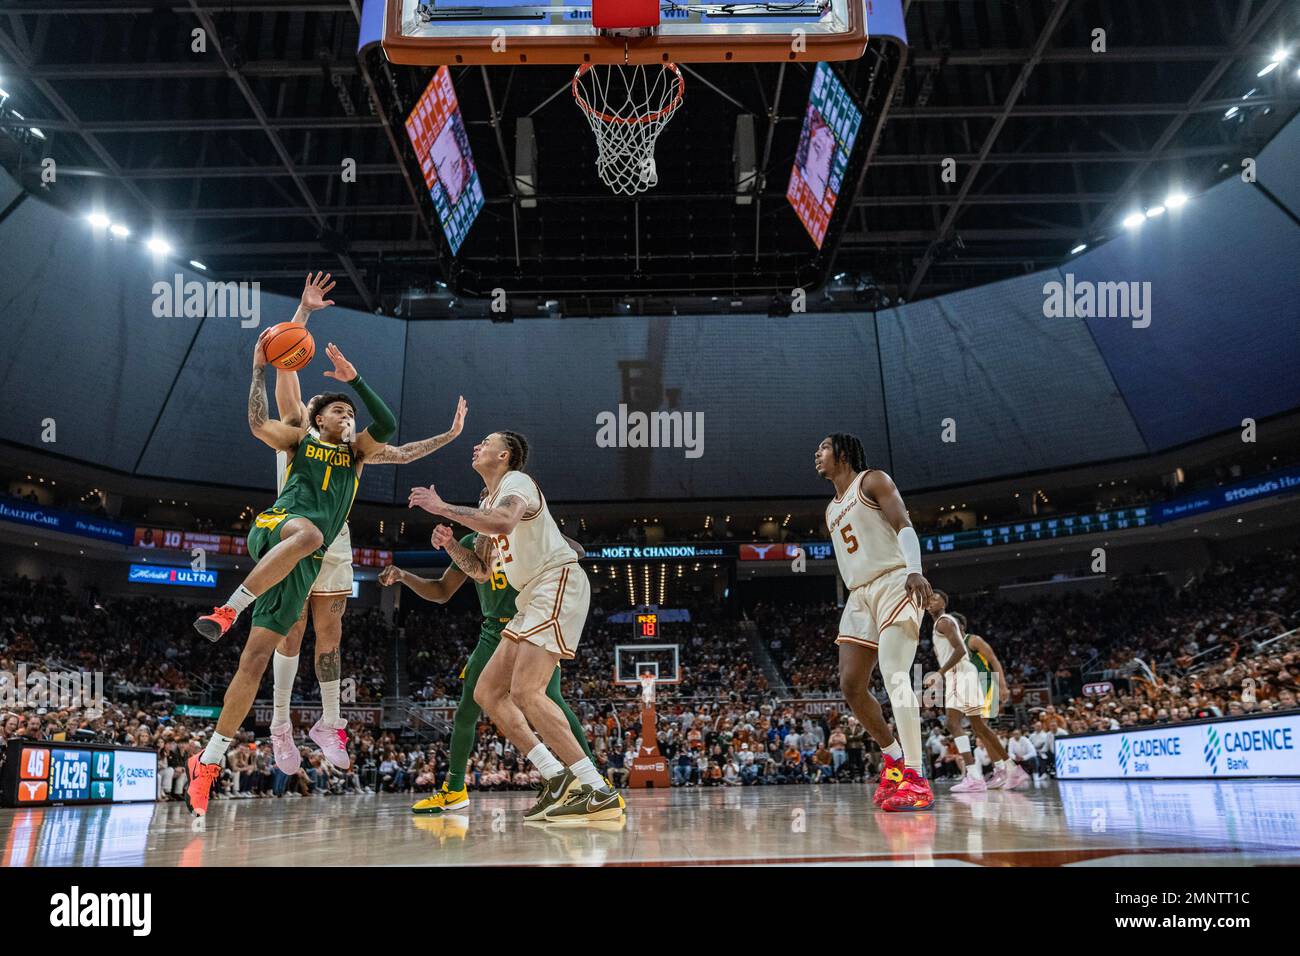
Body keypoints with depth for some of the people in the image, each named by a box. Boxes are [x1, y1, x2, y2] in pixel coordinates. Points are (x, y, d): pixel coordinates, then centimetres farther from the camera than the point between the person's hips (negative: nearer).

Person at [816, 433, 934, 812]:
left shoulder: (873, 481, 2)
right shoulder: (831, 511, 25)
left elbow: (904, 525, -12)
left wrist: (914, 570, -29)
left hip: (895, 582, -8)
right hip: (860, 595, 8)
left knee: (894, 675, -22)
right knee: (851, 683, 0)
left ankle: (915, 778, -26)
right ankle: (895, 756, 18)